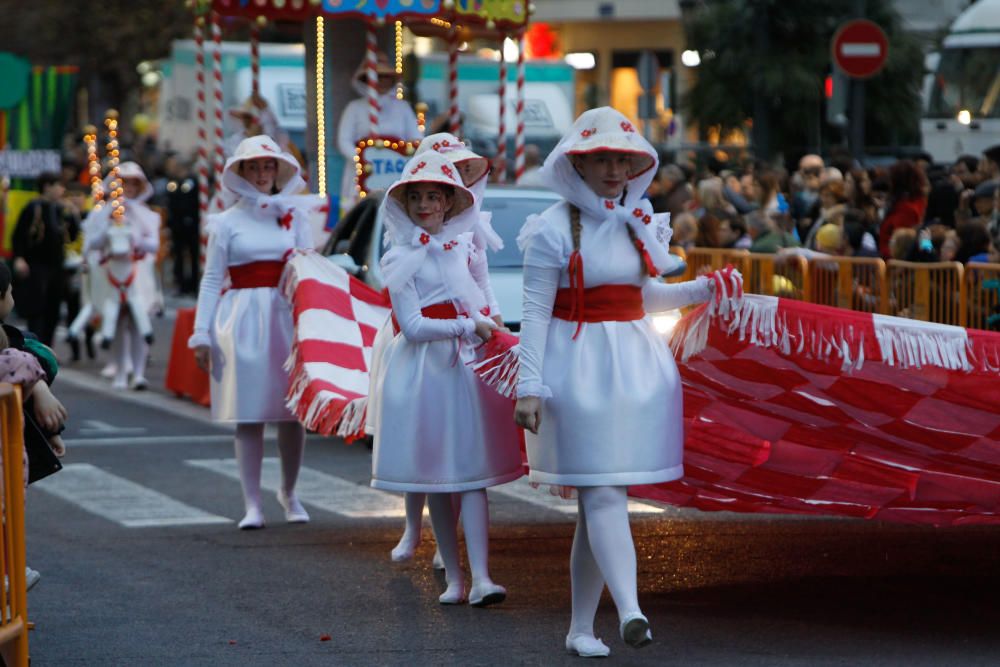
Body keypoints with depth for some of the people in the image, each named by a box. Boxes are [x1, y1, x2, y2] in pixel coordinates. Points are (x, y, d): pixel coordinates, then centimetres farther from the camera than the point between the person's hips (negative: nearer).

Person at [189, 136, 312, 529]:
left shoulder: (295, 219, 13)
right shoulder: (227, 222, 7)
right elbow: (211, 280, 5)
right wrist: (201, 334, -2)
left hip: (288, 318, 2)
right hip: (243, 320, -2)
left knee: (292, 412, 2)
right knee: (248, 415, -3)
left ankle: (289, 492, 22)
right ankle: (252, 504, 1)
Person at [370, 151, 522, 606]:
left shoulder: (465, 246, 12)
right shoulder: (402, 257, -3)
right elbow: (413, 326, -9)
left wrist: (485, 322, 10)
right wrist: (469, 325, -9)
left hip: (468, 364, 3)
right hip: (425, 368, -3)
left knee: (473, 472, -7)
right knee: (435, 479, 2)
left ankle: (480, 578, -15)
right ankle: (453, 576, 10)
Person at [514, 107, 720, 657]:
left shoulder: (638, 223, 12)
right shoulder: (554, 229, -7)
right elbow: (535, 313, -10)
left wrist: (702, 290, 11)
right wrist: (529, 385, -16)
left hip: (635, 363, 6)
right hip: (578, 367, -6)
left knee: (598, 498, 8)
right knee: (602, 493, -15)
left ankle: (580, 627, 13)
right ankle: (629, 612, -29)